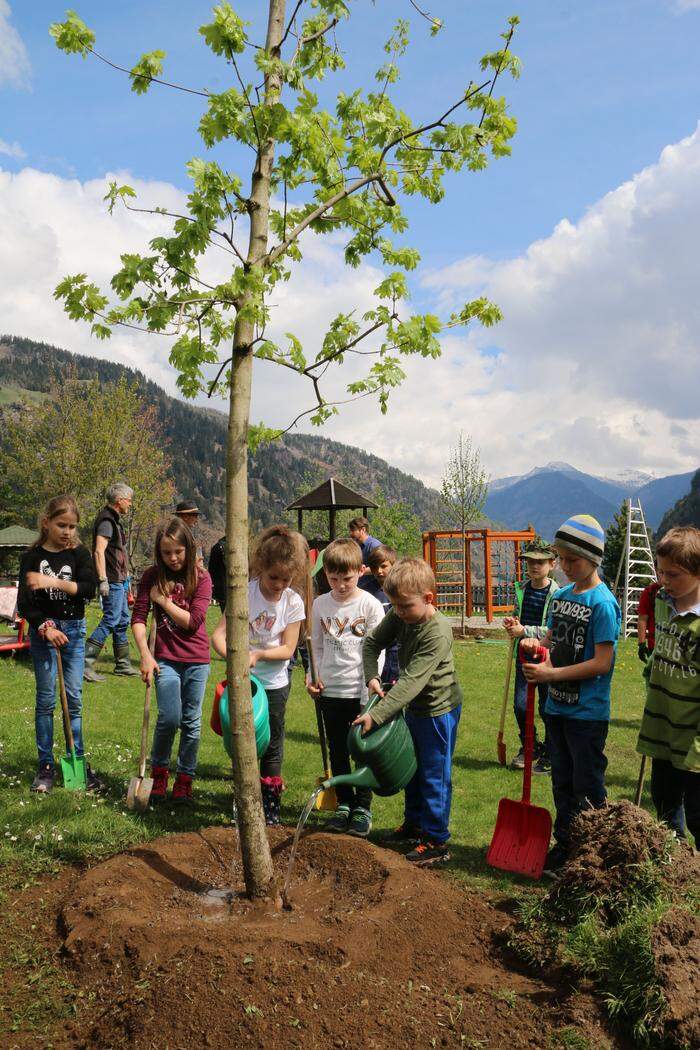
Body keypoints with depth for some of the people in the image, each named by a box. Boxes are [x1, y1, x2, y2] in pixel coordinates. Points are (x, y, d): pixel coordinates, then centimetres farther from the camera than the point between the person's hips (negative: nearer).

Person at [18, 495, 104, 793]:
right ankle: (46, 766, 11)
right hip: (43, 630, -1)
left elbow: (90, 589, -12)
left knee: (74, 698, 4)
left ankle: (78, 761, 12)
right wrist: (45, 629, -14)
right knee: (46, 699, 3)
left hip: (74, 629, 1)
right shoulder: (32, 557, -1)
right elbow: (24, 603, -3)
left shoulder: (79, 554, 2)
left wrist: (55, 582, -21)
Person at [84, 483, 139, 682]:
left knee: (123, 620, 14)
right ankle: (85, 663, -10)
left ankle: (123, 665, 22)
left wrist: (125, 575, 26)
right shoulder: (107, 520, -14)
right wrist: (103, 580, -27)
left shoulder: (114, 519, 18)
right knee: (111, 620, -12)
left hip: (119, 579, 11)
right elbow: (99, 551, -23)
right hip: (112, 580, -11)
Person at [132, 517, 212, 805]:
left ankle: (184, 780, 22)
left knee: (191, 723, 7)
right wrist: (145, 655, -13)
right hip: (166, 659, 0)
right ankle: (159, 773, 13)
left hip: (197, 660, 0)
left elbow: (193, 621, -11)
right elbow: (138, 618, -2)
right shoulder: (152, 577, 0)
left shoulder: (201, 578, -3)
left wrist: (164, 600, -9)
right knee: (169, 718, -11)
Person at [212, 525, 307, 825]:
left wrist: (258, 655, -25)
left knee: (272, 743, 10)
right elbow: (219, 634, -18)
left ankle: (271, 802, 28)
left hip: (274, 682, 1)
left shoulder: (294, 603, -10)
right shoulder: (245, 593, -15)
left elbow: (287, 649, -10)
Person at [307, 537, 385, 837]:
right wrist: (313, 677, -1)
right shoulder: (320, 604, 3)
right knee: (337, 751, 13)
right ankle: (344, 804, 27)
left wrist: (372, 683, -17)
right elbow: (317, 646, 12)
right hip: (330, 690, 4)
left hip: (361, 691, -4)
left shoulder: (370, 605, -8)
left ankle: (363, 807, 19)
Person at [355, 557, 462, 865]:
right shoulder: (400, 616, -9)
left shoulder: (437, 633, -32)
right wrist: (371, 676, -13)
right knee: (412, 769, 22)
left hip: (438, 711, -8)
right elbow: (372, 641, 3)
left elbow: (412, 681, -36)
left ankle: (436, 841, 15)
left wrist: (377, 715, -38)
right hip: (414, 707, 8)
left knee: (434, 776, 2)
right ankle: (414, 823, 39)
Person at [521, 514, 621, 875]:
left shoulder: (602, 602, -17)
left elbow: (602, 663, -21)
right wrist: (536, 643, -7)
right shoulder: (561, 595, 6)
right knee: (562, 783, 18)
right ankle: (565, 844, 32)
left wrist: (552, 674, -22)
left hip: (587, 713, -7)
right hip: (557, 707, 7)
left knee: (588, 790, 5)